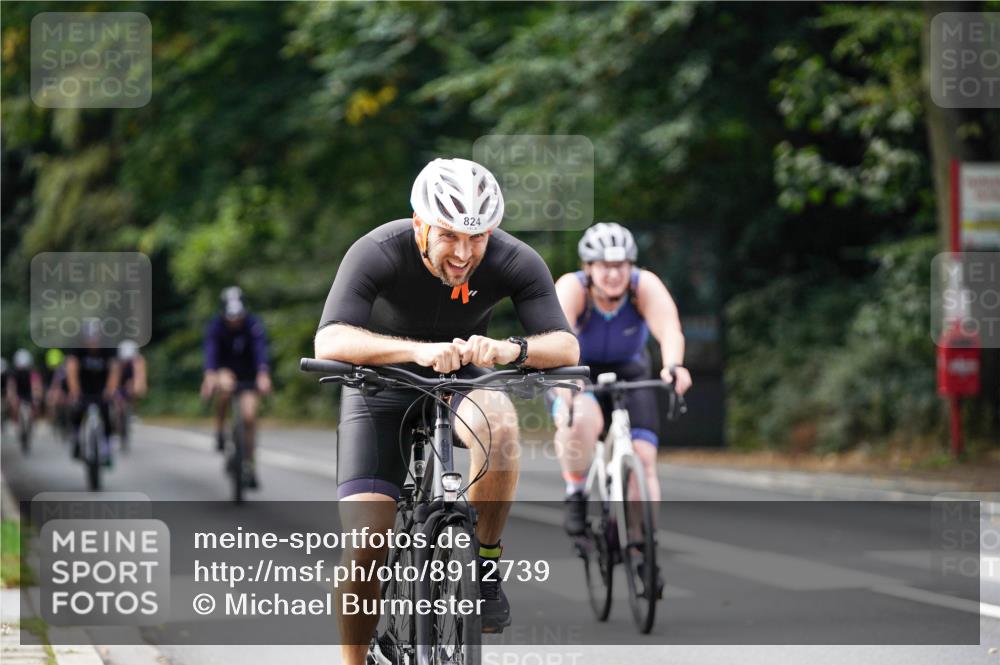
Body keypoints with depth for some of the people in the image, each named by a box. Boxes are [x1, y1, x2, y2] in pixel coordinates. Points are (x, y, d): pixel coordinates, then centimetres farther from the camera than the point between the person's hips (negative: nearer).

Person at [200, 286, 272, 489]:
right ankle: (220, 430, -15)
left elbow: (261, 350, -37)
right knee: (225, 384, -36)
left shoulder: (254, 324, -23)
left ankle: (249, 465, 0)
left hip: (249, 376, 0)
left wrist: (263, 374, -55)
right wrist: (209, 375, -54)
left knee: (249, 416, -15)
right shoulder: (216, 326, -21)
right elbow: (210, 351, -35)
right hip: (226, 371, 0)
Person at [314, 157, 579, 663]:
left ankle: (483, 567, -17)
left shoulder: (515, 262, -22)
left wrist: (511, 349, -50)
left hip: (461, 382, 1)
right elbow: (330, 342, -41)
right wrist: (419, 350, -57)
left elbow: (566, 347, -27)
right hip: (382, 390, -1)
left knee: (499, 424, -35)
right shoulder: (377, 254, -28)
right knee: (363, 550, -14)